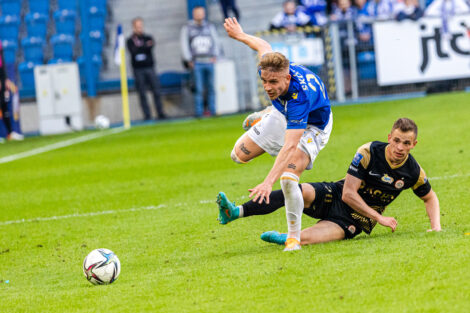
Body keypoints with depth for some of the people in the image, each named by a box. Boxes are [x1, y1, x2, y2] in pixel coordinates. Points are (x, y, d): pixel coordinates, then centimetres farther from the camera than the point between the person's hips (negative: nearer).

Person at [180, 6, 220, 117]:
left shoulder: (209, 27, 13)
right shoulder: (187, 28, 6)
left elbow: (215, 40, 16)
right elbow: (184, 44, 4)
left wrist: (215, 56, 5)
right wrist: (189, 60, -2)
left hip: (209, 61, 3)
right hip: (197, 63, -3)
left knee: (211, 87, 2)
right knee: (199, 88, -7)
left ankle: (212, 110, 8)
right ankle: (199, 111, -4)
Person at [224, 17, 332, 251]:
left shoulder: (300, 97, -46)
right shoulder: (267, 68, -29)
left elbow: (290, 146, -51)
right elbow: (264, 47, -4)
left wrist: (268, 182, -59)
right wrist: (241, 35, 17)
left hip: (312, 127, -7)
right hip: (283, 115, 7)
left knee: (288, 179, -29)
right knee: (239, 154, 11)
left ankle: (294, 238, -11)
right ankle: (262, 119, 43)